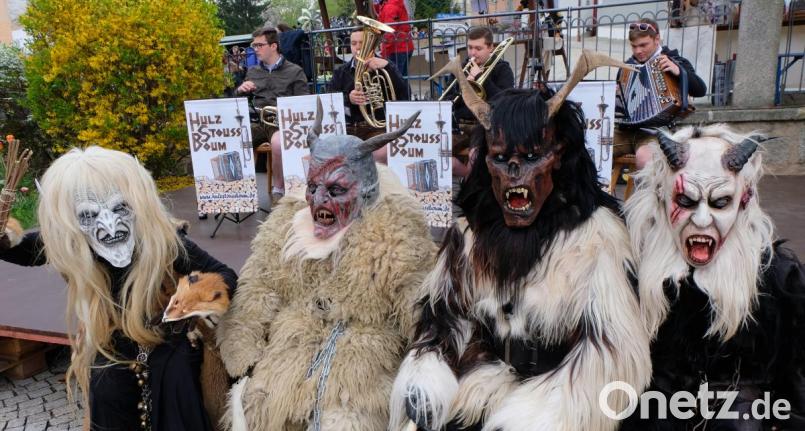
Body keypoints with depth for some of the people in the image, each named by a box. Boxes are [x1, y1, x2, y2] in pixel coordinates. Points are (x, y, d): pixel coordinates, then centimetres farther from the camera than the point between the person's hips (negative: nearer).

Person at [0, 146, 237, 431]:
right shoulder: (68, 248, -22)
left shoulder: (165, 239, -29)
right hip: (112, 339, 2)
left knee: (174, 379, -25)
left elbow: (225, 276, -22)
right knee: (106, 390, -19)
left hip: (170, 332, -2)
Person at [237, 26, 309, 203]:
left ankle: (279, 189, -18)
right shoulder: (252, 71, 22)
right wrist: (241, 90, 1)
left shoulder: (295, 71, 9)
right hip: (257, 121, 4)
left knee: (278, 142, -38)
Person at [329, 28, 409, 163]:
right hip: (347, 127, 3)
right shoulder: (340, 72, 17)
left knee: (382, 154, -33)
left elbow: (403, 95, -6)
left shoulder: (385, 68, 11)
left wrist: (387, 66, -16)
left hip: (378, 126, -2)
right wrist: (348, 99, -14)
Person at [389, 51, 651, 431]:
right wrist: (425, 379, -12)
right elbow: (441, 313, 6)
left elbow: (615, 355, -13)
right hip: (479, 398, 3)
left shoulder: (595, 235, -10)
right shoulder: (470, 234, 3)